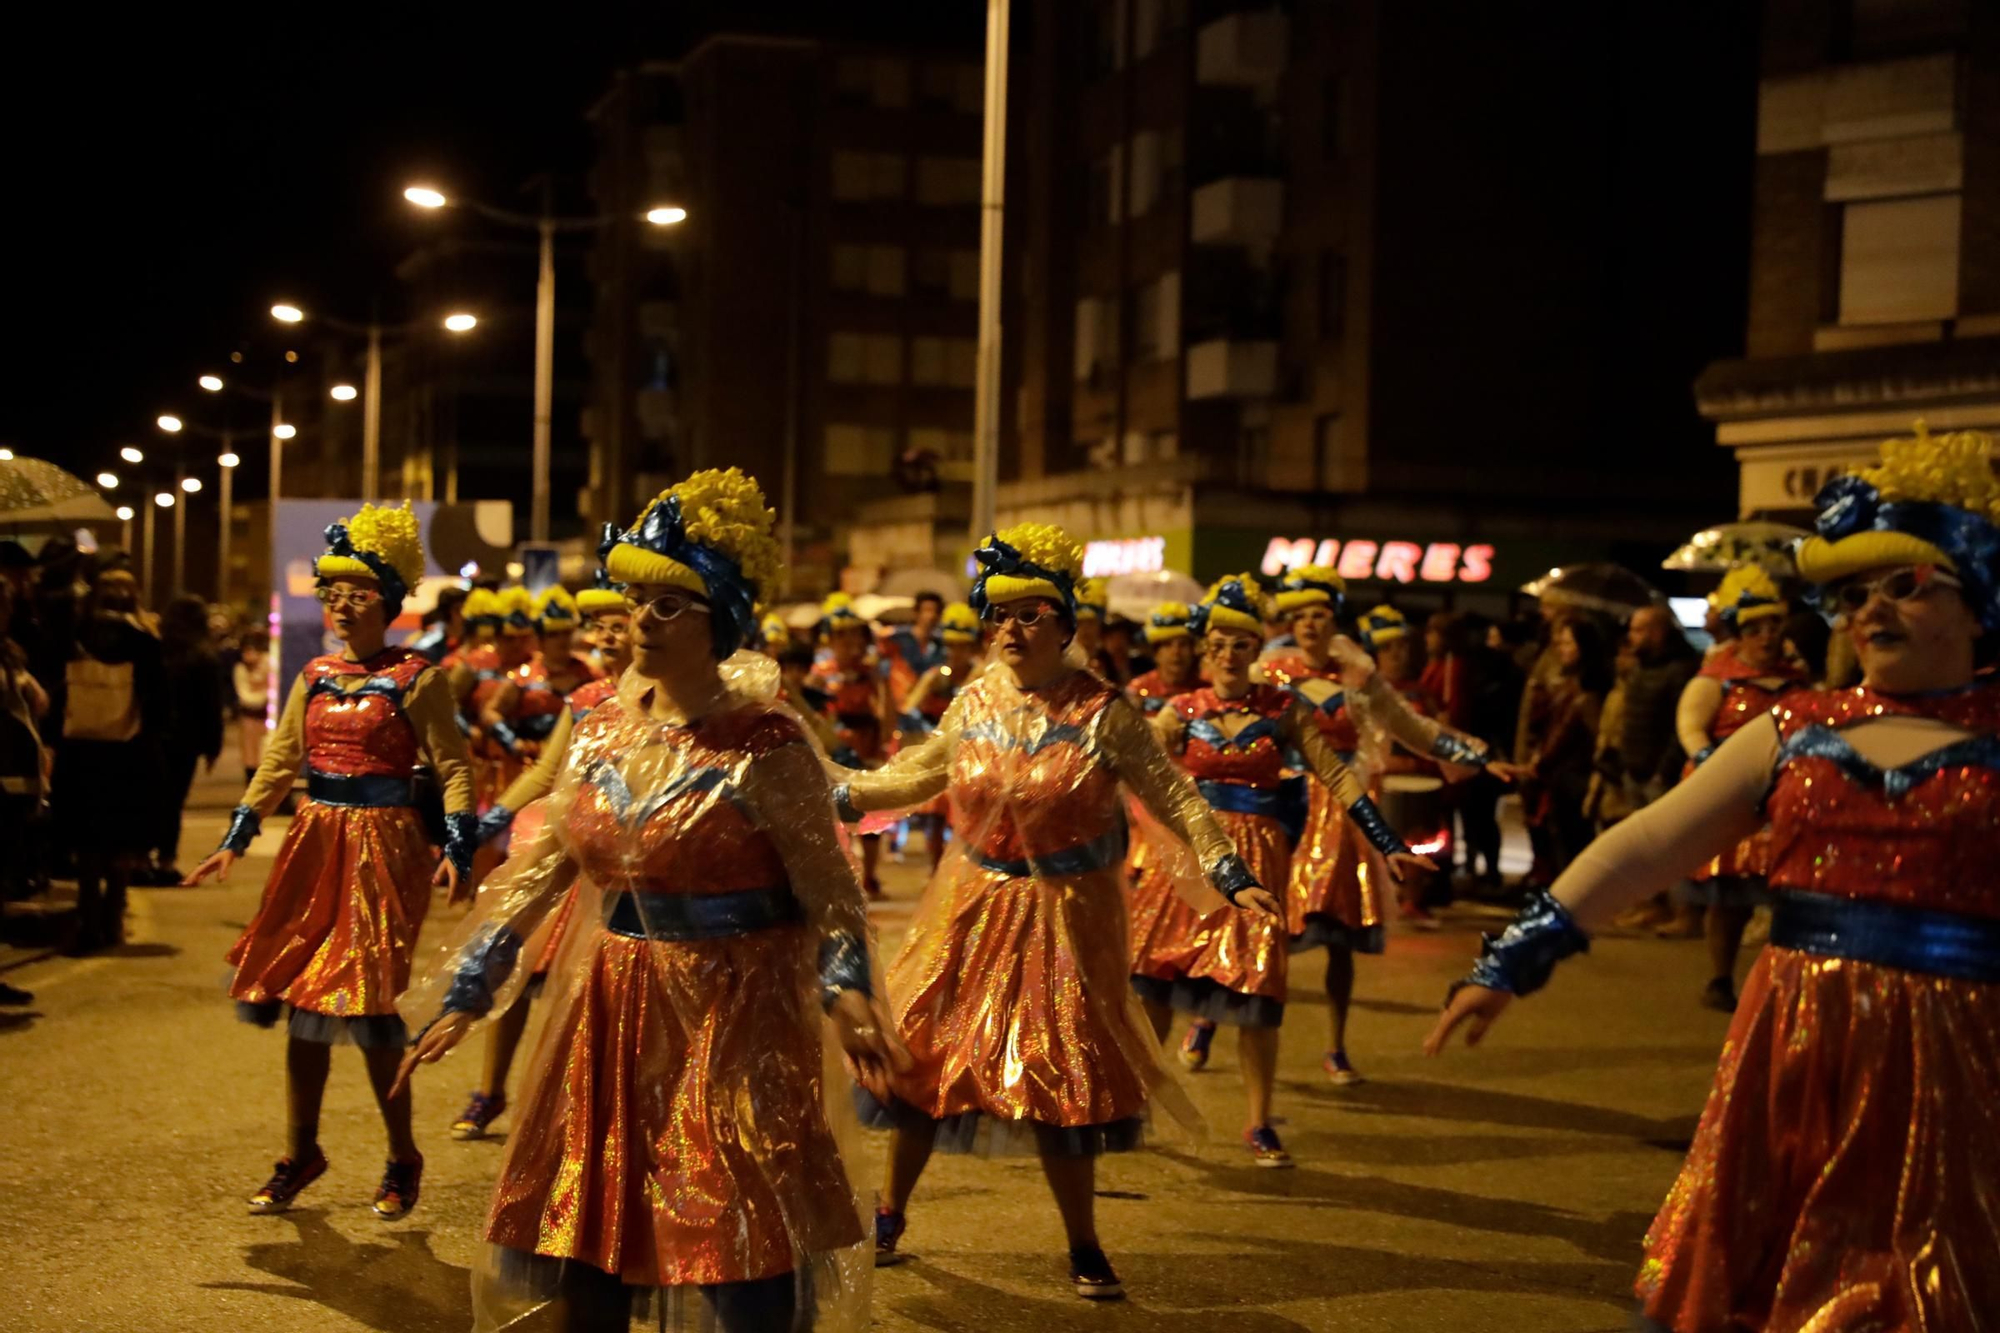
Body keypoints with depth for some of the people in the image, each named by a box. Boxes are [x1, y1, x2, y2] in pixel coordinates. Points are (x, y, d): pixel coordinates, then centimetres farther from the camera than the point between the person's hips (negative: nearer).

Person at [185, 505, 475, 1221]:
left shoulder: (416, 678, -5)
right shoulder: (315, 677, 11)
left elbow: (453, 767, -6)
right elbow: (279, 761, 12)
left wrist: (456, 848, -17)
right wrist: (235, 840, 5)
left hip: (383, 847, -6)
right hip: (315, 844, 6)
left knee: (364, 999, -8)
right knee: (301, 996, 8)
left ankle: (403, 1159, 8)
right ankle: (300, 1153, 22)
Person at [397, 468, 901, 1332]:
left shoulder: (765, 748, -13)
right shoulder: (601, 728, 4)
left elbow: (829, 890, -12)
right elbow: (537, 866, 10)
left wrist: (847, 989, -29)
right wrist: (465, 988, 9)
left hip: (728, 1015, -6)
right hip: (609, 1009, 6)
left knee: (737, 1254, 0)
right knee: (584, 1225, 14)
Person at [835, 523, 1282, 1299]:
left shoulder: (1102, 712, -12)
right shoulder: (974, 702, 0)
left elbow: (1174, 799, -9)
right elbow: (921, 773, 15)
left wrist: (1231, 875, -16)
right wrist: (839, 798, 11)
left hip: (1064, 915, -3)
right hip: (973, 906, 4)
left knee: (1061, 1075, 1)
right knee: (921, 1049, 8)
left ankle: (1084, 1250, 18)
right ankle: (889, 1216, 28)